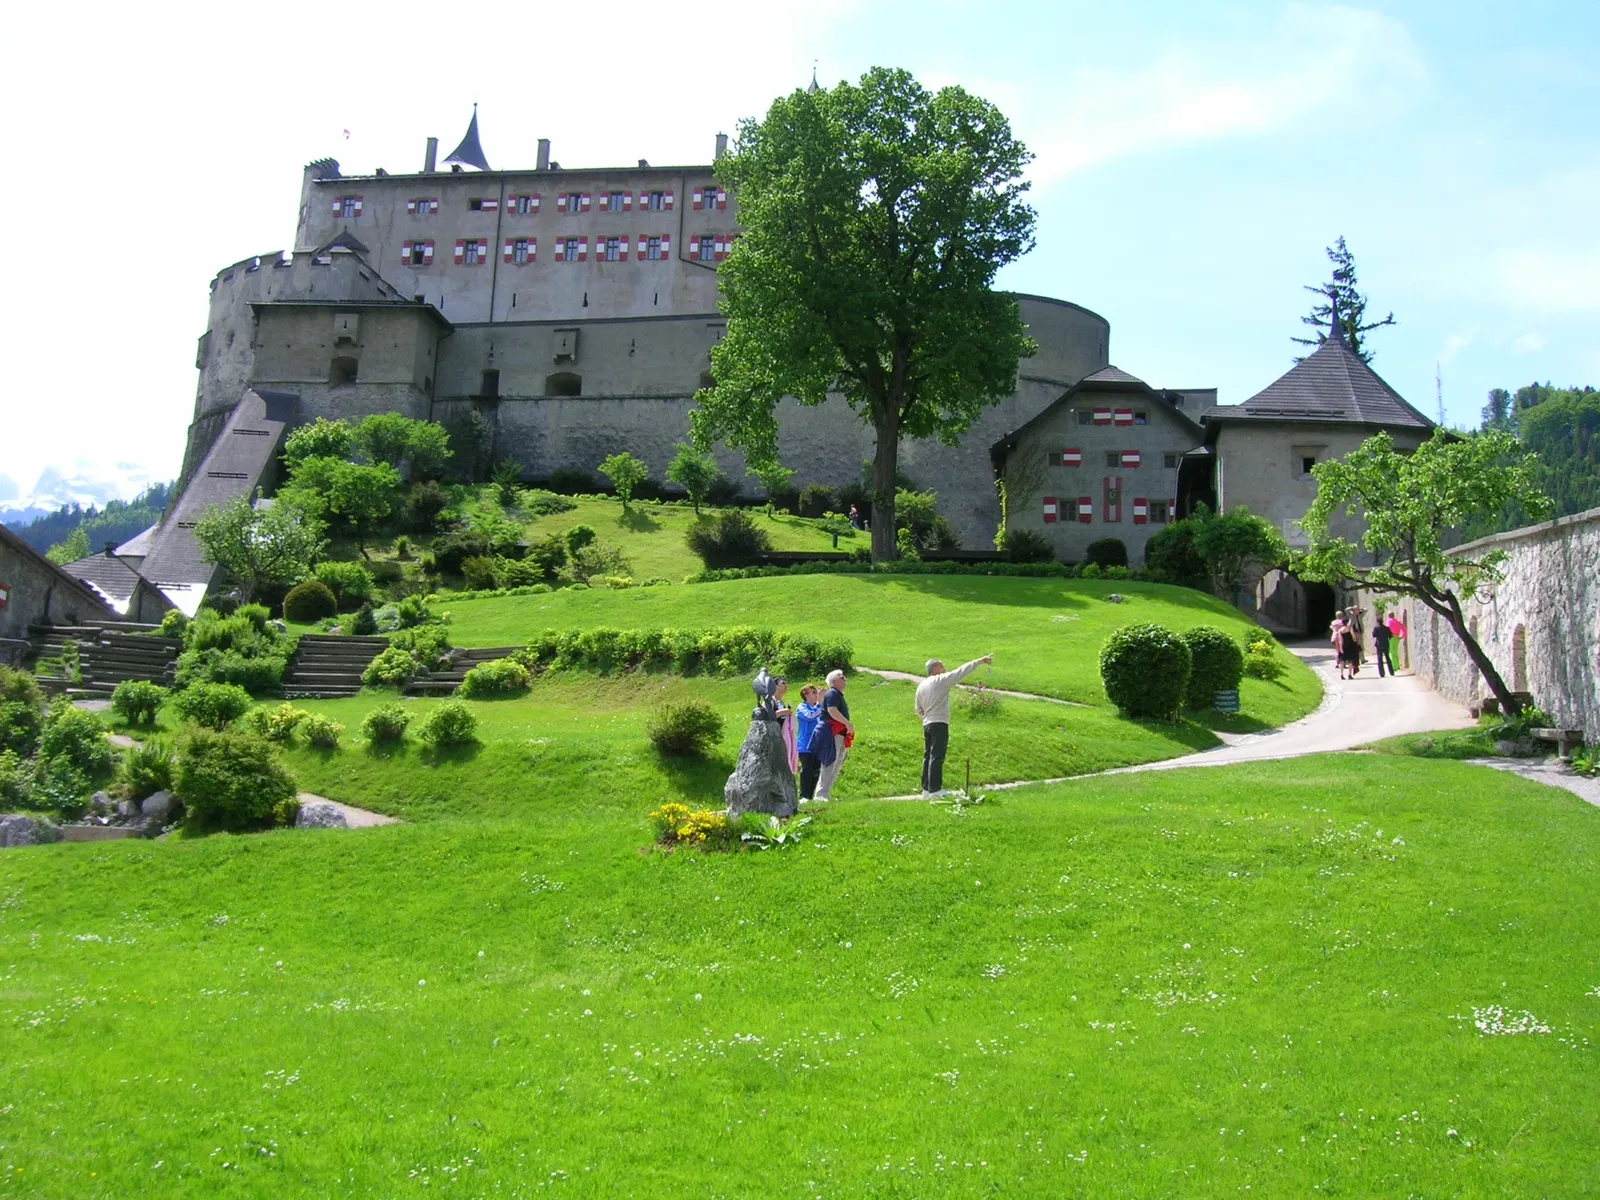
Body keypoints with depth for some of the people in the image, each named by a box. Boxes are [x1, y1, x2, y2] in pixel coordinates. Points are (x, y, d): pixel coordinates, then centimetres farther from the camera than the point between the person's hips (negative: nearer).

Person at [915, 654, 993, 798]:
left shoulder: (921, 686, 14)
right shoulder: (941, 680, -8)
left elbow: (918, 710, 20)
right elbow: (962, 671, -8)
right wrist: (981, 661, -3)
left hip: (926, 725, 8)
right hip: (940, 724, -8)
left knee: (928, 756, 10)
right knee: (937, 757, -7)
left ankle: (926, 789, 12)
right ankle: (935, 790, -8)